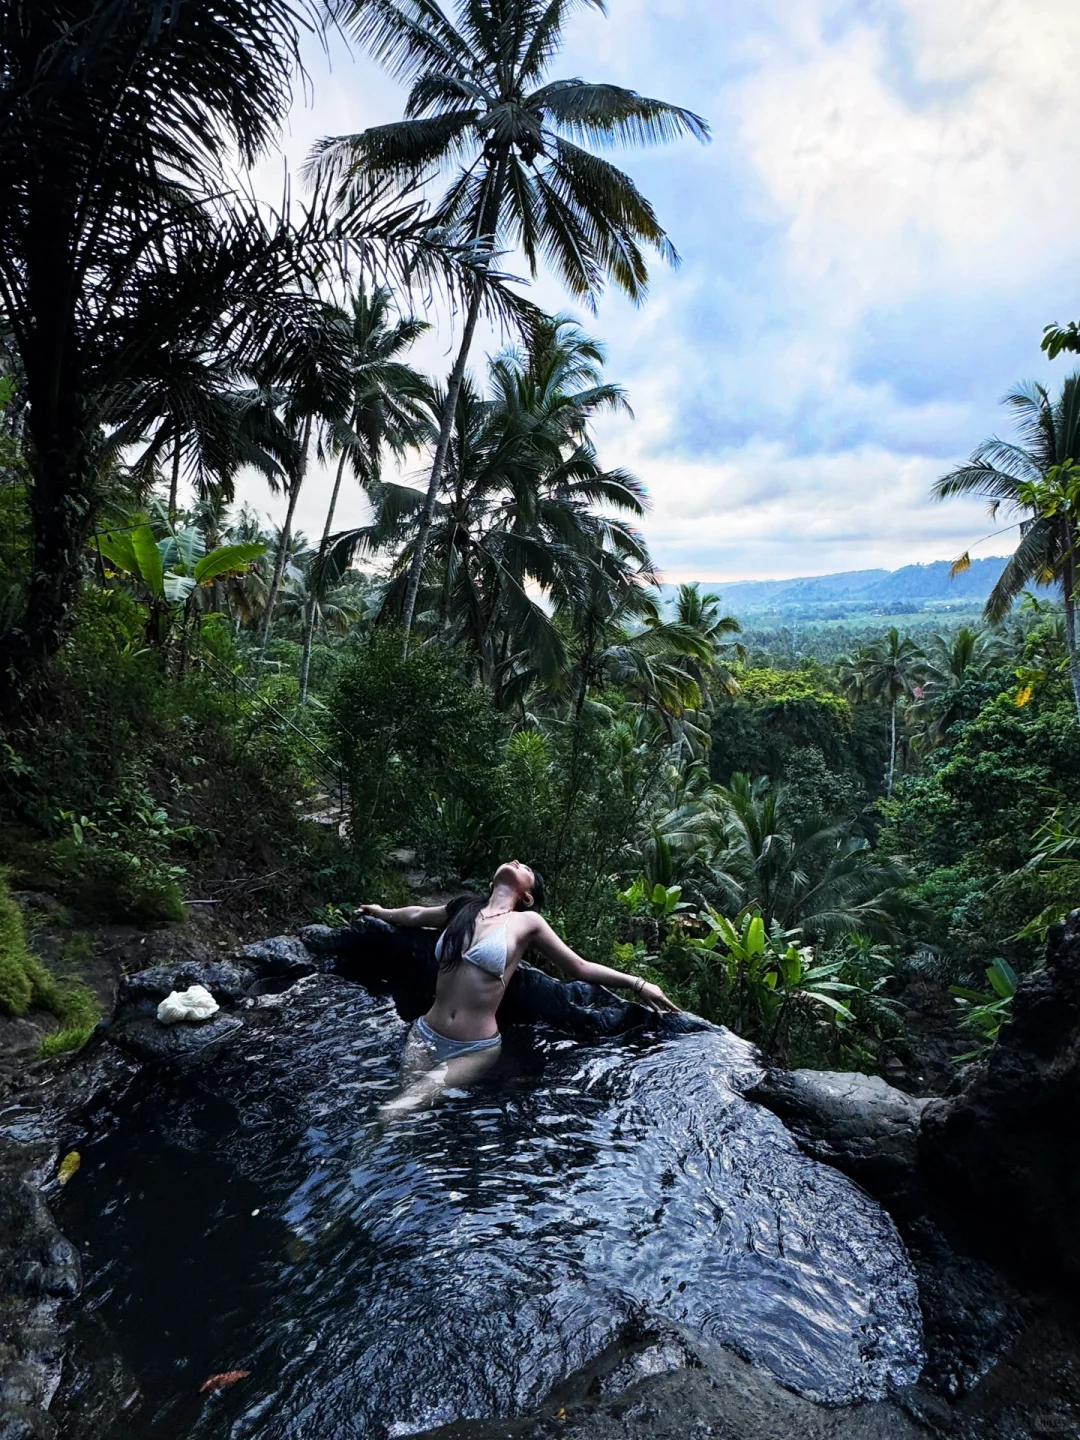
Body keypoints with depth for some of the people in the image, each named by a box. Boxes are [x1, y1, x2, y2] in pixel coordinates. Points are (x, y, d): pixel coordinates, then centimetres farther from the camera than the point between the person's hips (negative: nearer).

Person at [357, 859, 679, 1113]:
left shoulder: (527, 922, -1)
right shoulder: (463, 908, 9)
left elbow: (580, 968, 6)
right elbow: (416, 914, 30)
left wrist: (636, 983, 1)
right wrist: (383, 913, 47)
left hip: (475, 1050, -3)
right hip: (425, 1036, 3)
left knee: (393, 1116, -16)